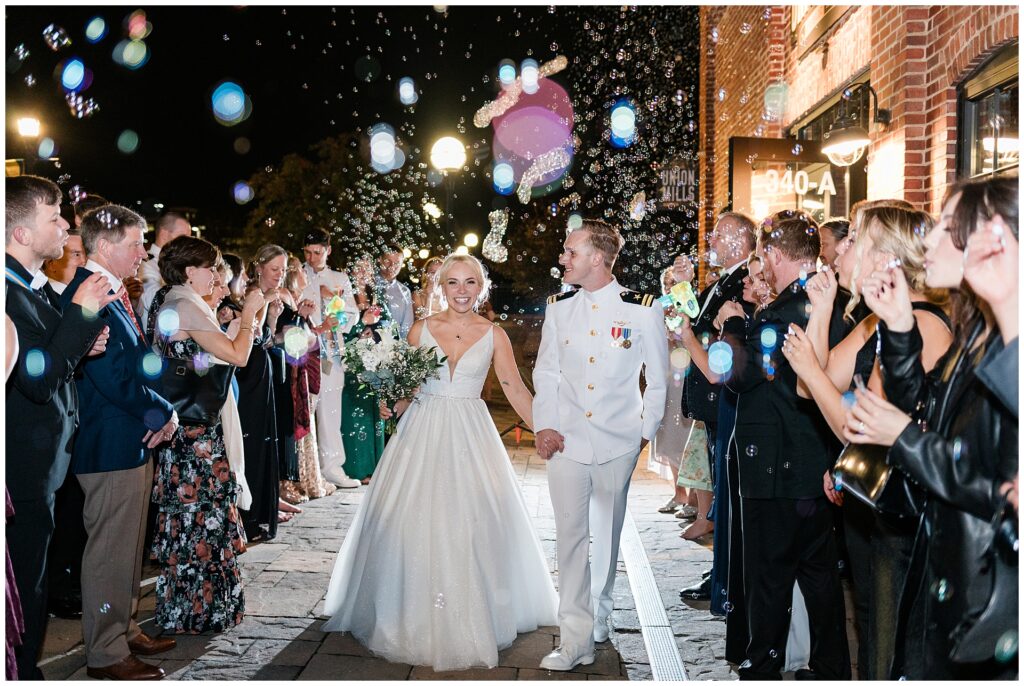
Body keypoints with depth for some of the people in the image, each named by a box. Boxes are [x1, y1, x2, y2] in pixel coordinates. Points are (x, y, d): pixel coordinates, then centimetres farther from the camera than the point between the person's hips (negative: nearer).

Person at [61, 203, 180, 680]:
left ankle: (124, 631, 33)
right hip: (110, 446, -10)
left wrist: (160, 413, 2)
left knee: (128, 547, 19)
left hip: (133, 443, 10)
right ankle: (106, 654, 14)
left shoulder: (113, 295, 13)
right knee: (110, 551, 1)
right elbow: (113, 376, -24)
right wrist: (163, 412, -11)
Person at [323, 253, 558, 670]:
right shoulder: (421, 330, 4)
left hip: (470, 435, 0)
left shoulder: (494, 335, 2)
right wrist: (391, 406, -13)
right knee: (415, 523, 2)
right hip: (422, 432, 1)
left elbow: (516, 389, -1)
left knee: (472, 523, 0)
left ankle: (471, 617, 19)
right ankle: (414, 618, 20)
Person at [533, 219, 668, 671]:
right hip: (566, 441, 2)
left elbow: (658, 377, 4)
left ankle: (598, 620, 32)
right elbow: (545, 372, 11)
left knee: (606, 536, 12)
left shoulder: (643, 308, -5)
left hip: (618, 443, -1)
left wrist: (647, 431, 4)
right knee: (570, 536, -1)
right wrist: (544, 426, 0)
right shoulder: (558, 307, 5)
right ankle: (576, 639, 5)